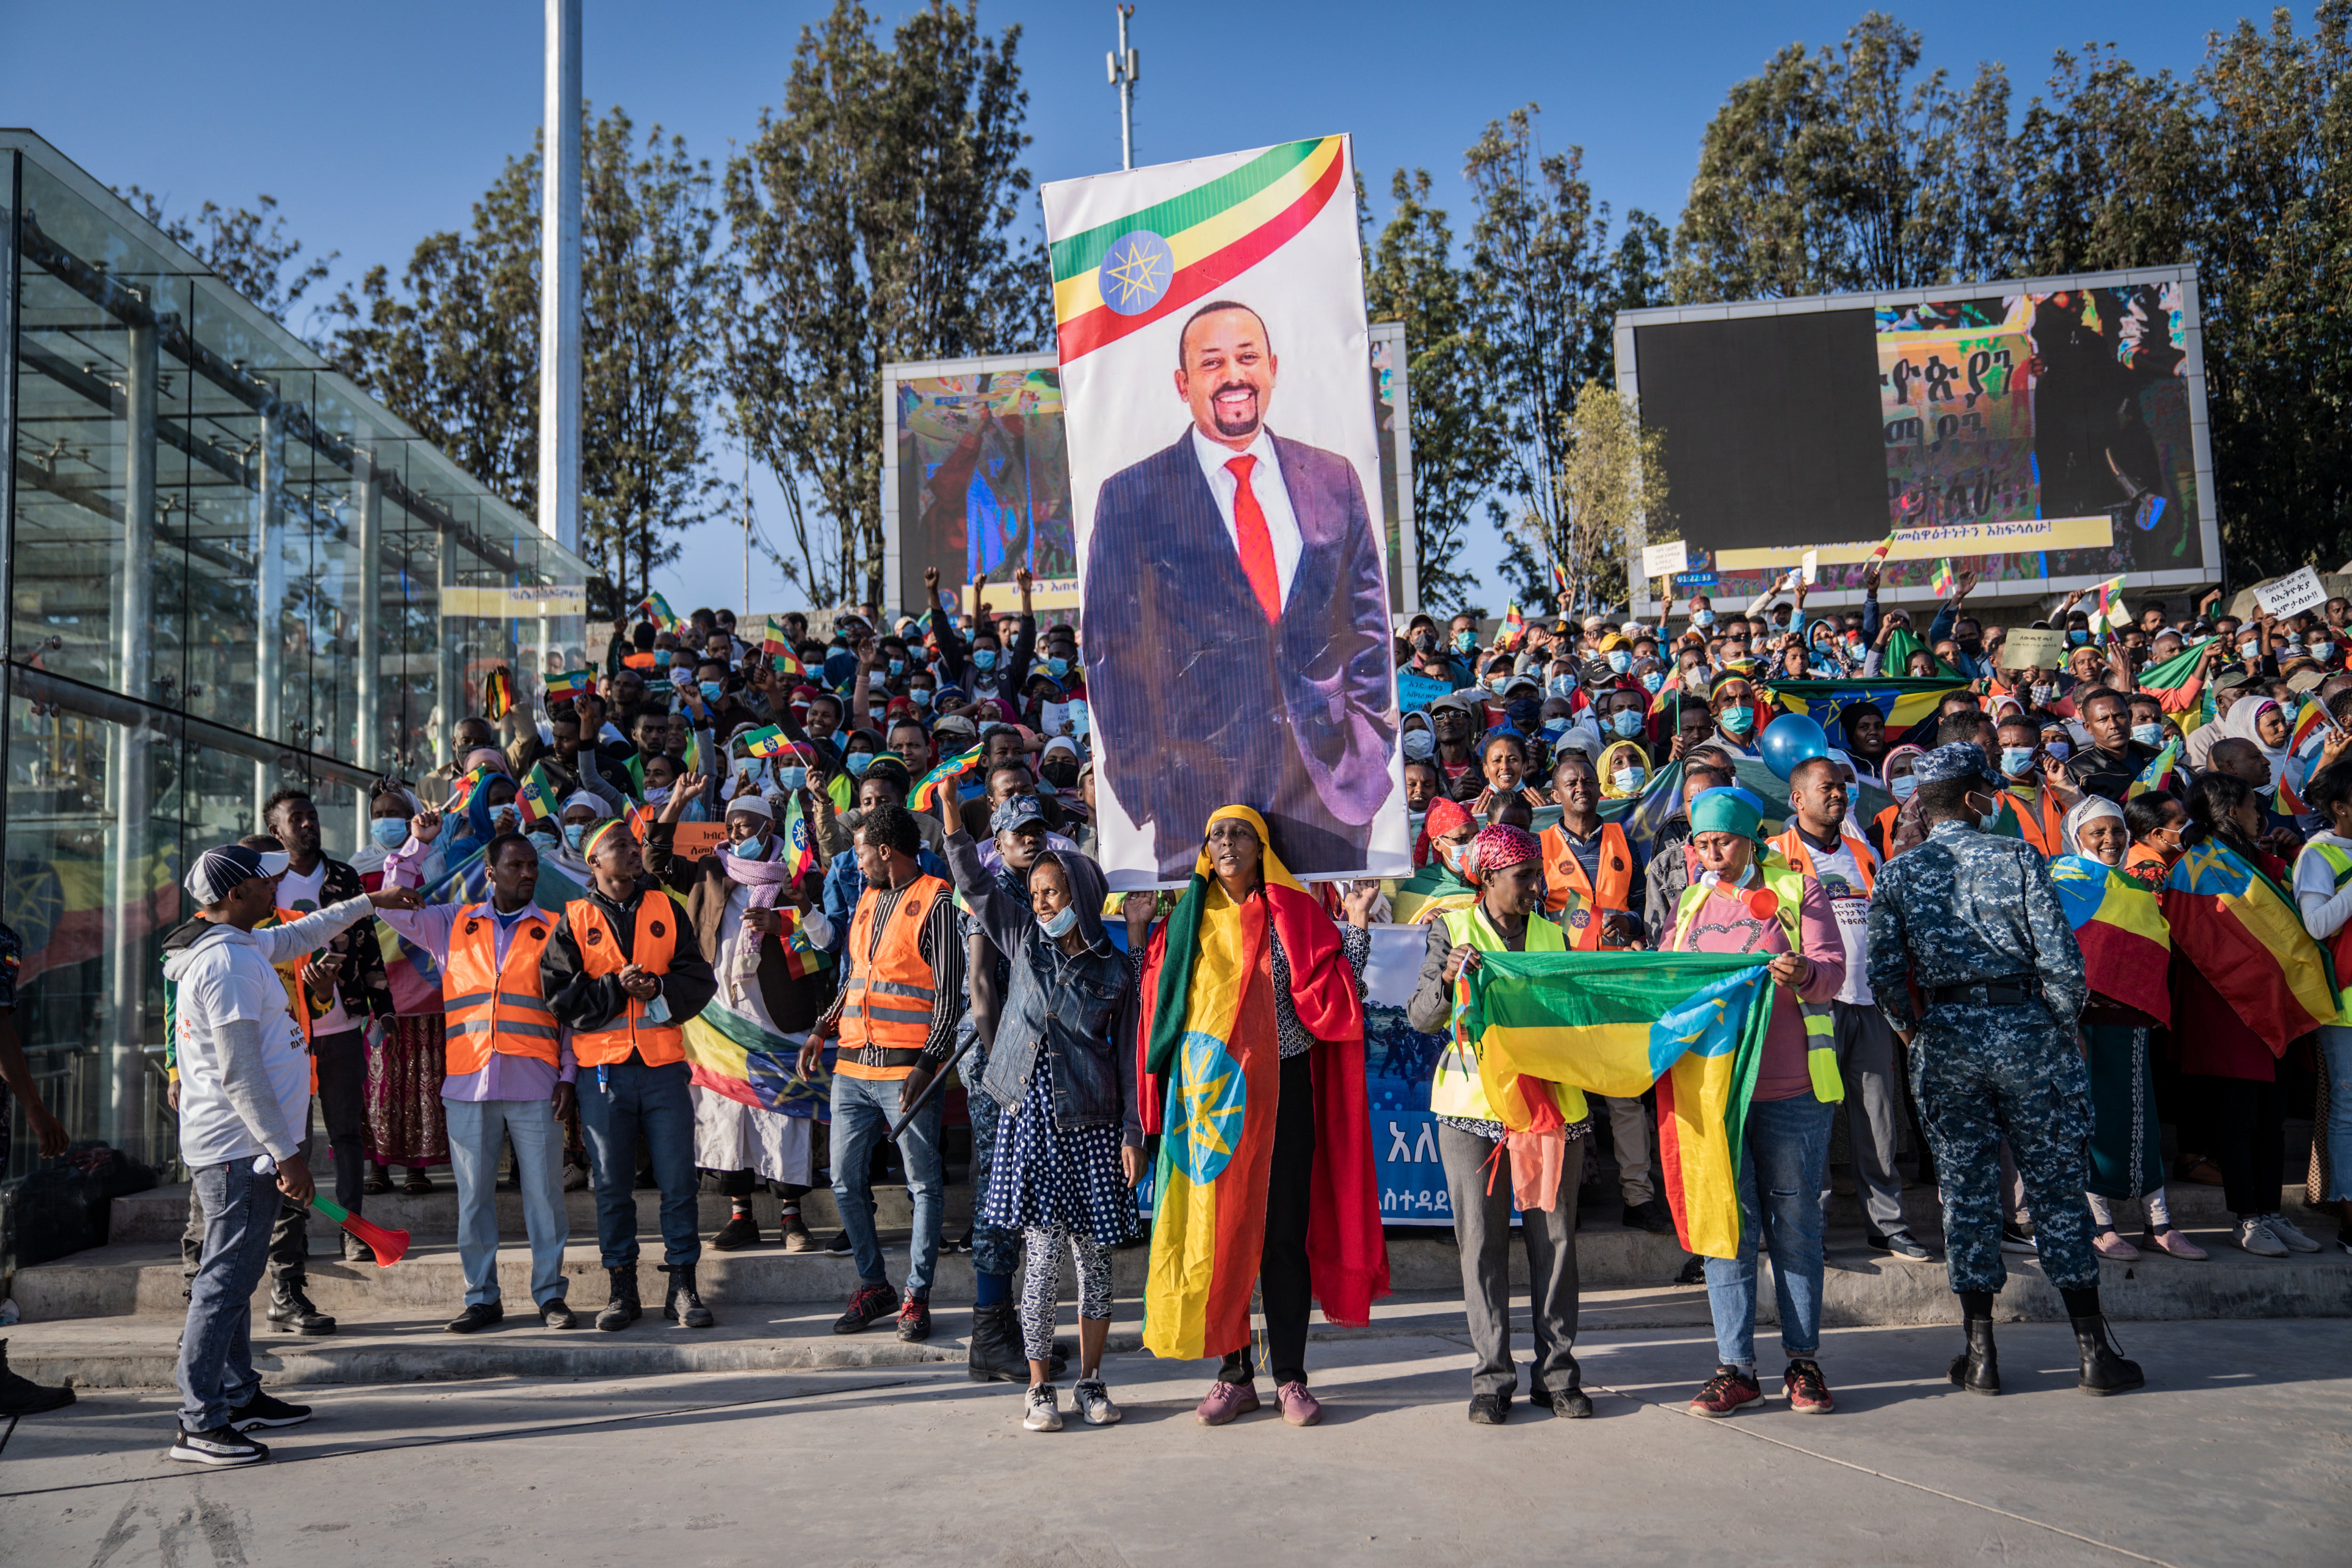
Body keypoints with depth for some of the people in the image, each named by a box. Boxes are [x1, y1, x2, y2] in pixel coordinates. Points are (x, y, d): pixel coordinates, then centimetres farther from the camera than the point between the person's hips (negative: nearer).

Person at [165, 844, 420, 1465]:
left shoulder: (242, 946, 12)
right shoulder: (226, 962, -18)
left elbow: (302, 934, 36)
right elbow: (239, 1073, -22)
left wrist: (371, 902, 42)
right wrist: (286, 1154, -20)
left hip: (234, 1149, 11)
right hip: (241, 1150, -11)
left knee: (235, 1274, 17)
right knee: (226, 1280, -8)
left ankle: (240, 1396, 27)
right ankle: (198, 1425, -4)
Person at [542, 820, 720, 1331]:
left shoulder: (666, 910, 11)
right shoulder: (574, 921, 6)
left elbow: (701, 979, 5)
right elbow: (561, 996, -1)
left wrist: (659, 988, -12)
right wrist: (616, 988, -12)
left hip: (664, 1065, 1)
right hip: (604, 1070, -1)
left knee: (678, 1181, 0)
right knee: (612, 1185, 4)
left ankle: (682, 1287, 8)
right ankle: (623, 1291, 15)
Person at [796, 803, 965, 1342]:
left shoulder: (935, 902, -6)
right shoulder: (868, 899, 18)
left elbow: (949, 993, -10)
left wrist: (926, 1063, -17)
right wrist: (823, 1029, 13)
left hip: (906, 1069, -8)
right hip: (853, 1064, 8)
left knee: (923, 1185, 1)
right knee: (847, 1181, 9)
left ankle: (917, 1297, 9)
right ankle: (873, 1287, 22)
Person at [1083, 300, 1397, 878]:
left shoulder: (1334, 480, 9)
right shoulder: (1131, 497, 1)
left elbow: (1368, 622, 14)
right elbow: (1111, 654, 2)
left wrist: (1373, 749, 6)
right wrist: (1142, 784, -3)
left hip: (1333, 790, 3)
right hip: (1201, 798, -2)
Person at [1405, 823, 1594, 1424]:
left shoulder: (1553, 936, 12)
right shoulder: (1453, 929, 5)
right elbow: (1421, 1018, -1)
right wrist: (1447, 980, -19)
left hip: (1550, 1102, 2)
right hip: (1473, 1108, -2)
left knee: (1554, 1239, 3)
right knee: (1482, 1243, 1)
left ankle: (1557, 1372, 12)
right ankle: (1492, 1376, 8)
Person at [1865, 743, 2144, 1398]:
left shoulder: (1897, 874, 1)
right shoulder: (2016, 856, -4)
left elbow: (1885, 975, -4)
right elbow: (2060, 956, -10)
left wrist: (1911, 1029, 13)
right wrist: (2065, 1023, 5)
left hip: (1944, 1039, 2)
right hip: (2022, 1026, -2)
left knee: (1966, 1190, 8)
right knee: (2057, 1185, 6)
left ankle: (1981, 1355, 11)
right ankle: (2094, 1350, 11)